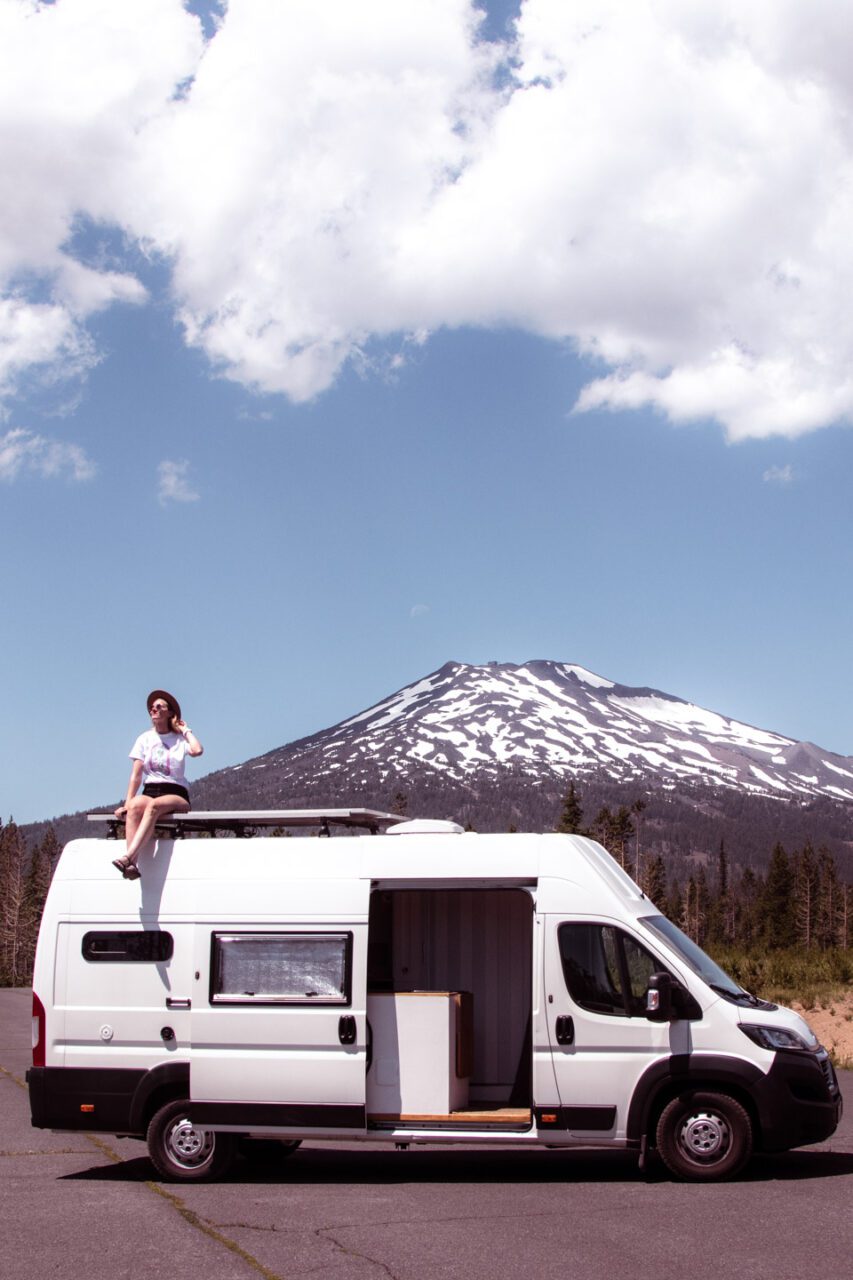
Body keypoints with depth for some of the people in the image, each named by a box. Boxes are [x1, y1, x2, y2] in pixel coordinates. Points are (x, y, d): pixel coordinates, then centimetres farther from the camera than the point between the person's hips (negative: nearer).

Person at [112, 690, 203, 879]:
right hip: (150, 790, 2)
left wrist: (185, 730, 1)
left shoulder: (180, 739, 8)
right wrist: (127, 802, -6)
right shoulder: (145, 738, 15)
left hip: (176, 795, -2)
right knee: (136, 806, -35)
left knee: (154, 805, -38)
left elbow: (197, 750, -16)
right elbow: (136, 774, 7)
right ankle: (132, 864, -48)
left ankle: (128, 856, -51)